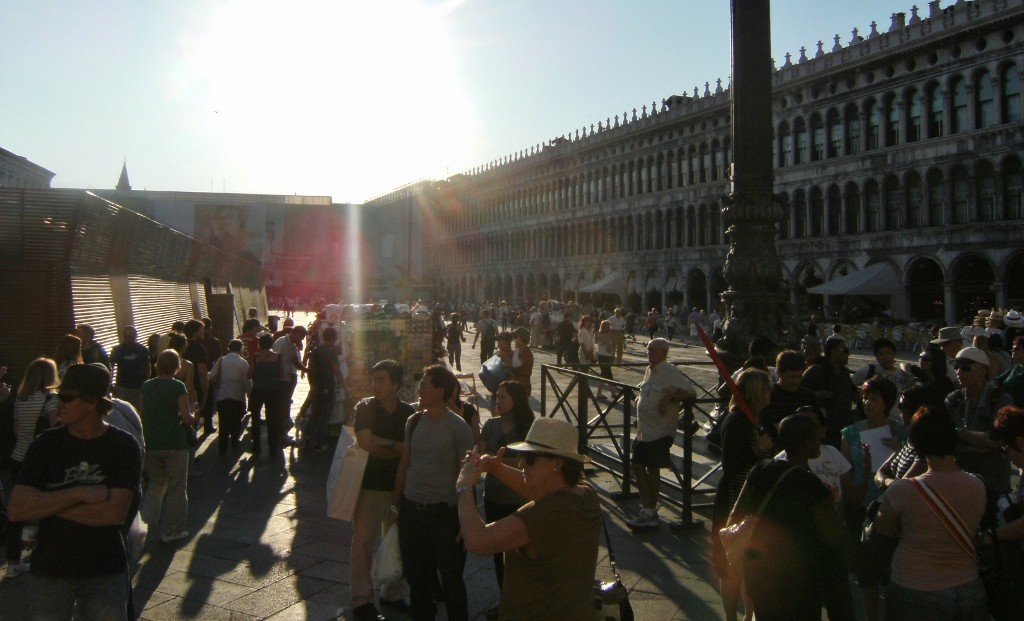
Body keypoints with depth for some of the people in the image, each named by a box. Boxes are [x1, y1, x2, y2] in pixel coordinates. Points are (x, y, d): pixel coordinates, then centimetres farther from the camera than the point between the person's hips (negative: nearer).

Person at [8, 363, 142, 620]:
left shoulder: (124, 446, -10)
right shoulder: (46, 444, -4)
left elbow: (115, 512, -20)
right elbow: (16, 509, -12)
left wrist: (46, 505, -14)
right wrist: (79, 494, -20)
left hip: (106, 572, -1)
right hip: (49, 572, 2)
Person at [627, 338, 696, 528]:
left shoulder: (671, 372, -15)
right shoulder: (649, 370, 11)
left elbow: (691, 393, -21)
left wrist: (670, 397, -30)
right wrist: (640, 398, 12)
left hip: (660, 431, -9)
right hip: (643, 430, 9)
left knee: (652, 469, 1)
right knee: (637, 465, 11)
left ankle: (650, 513, 15)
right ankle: (649, 509, 24)